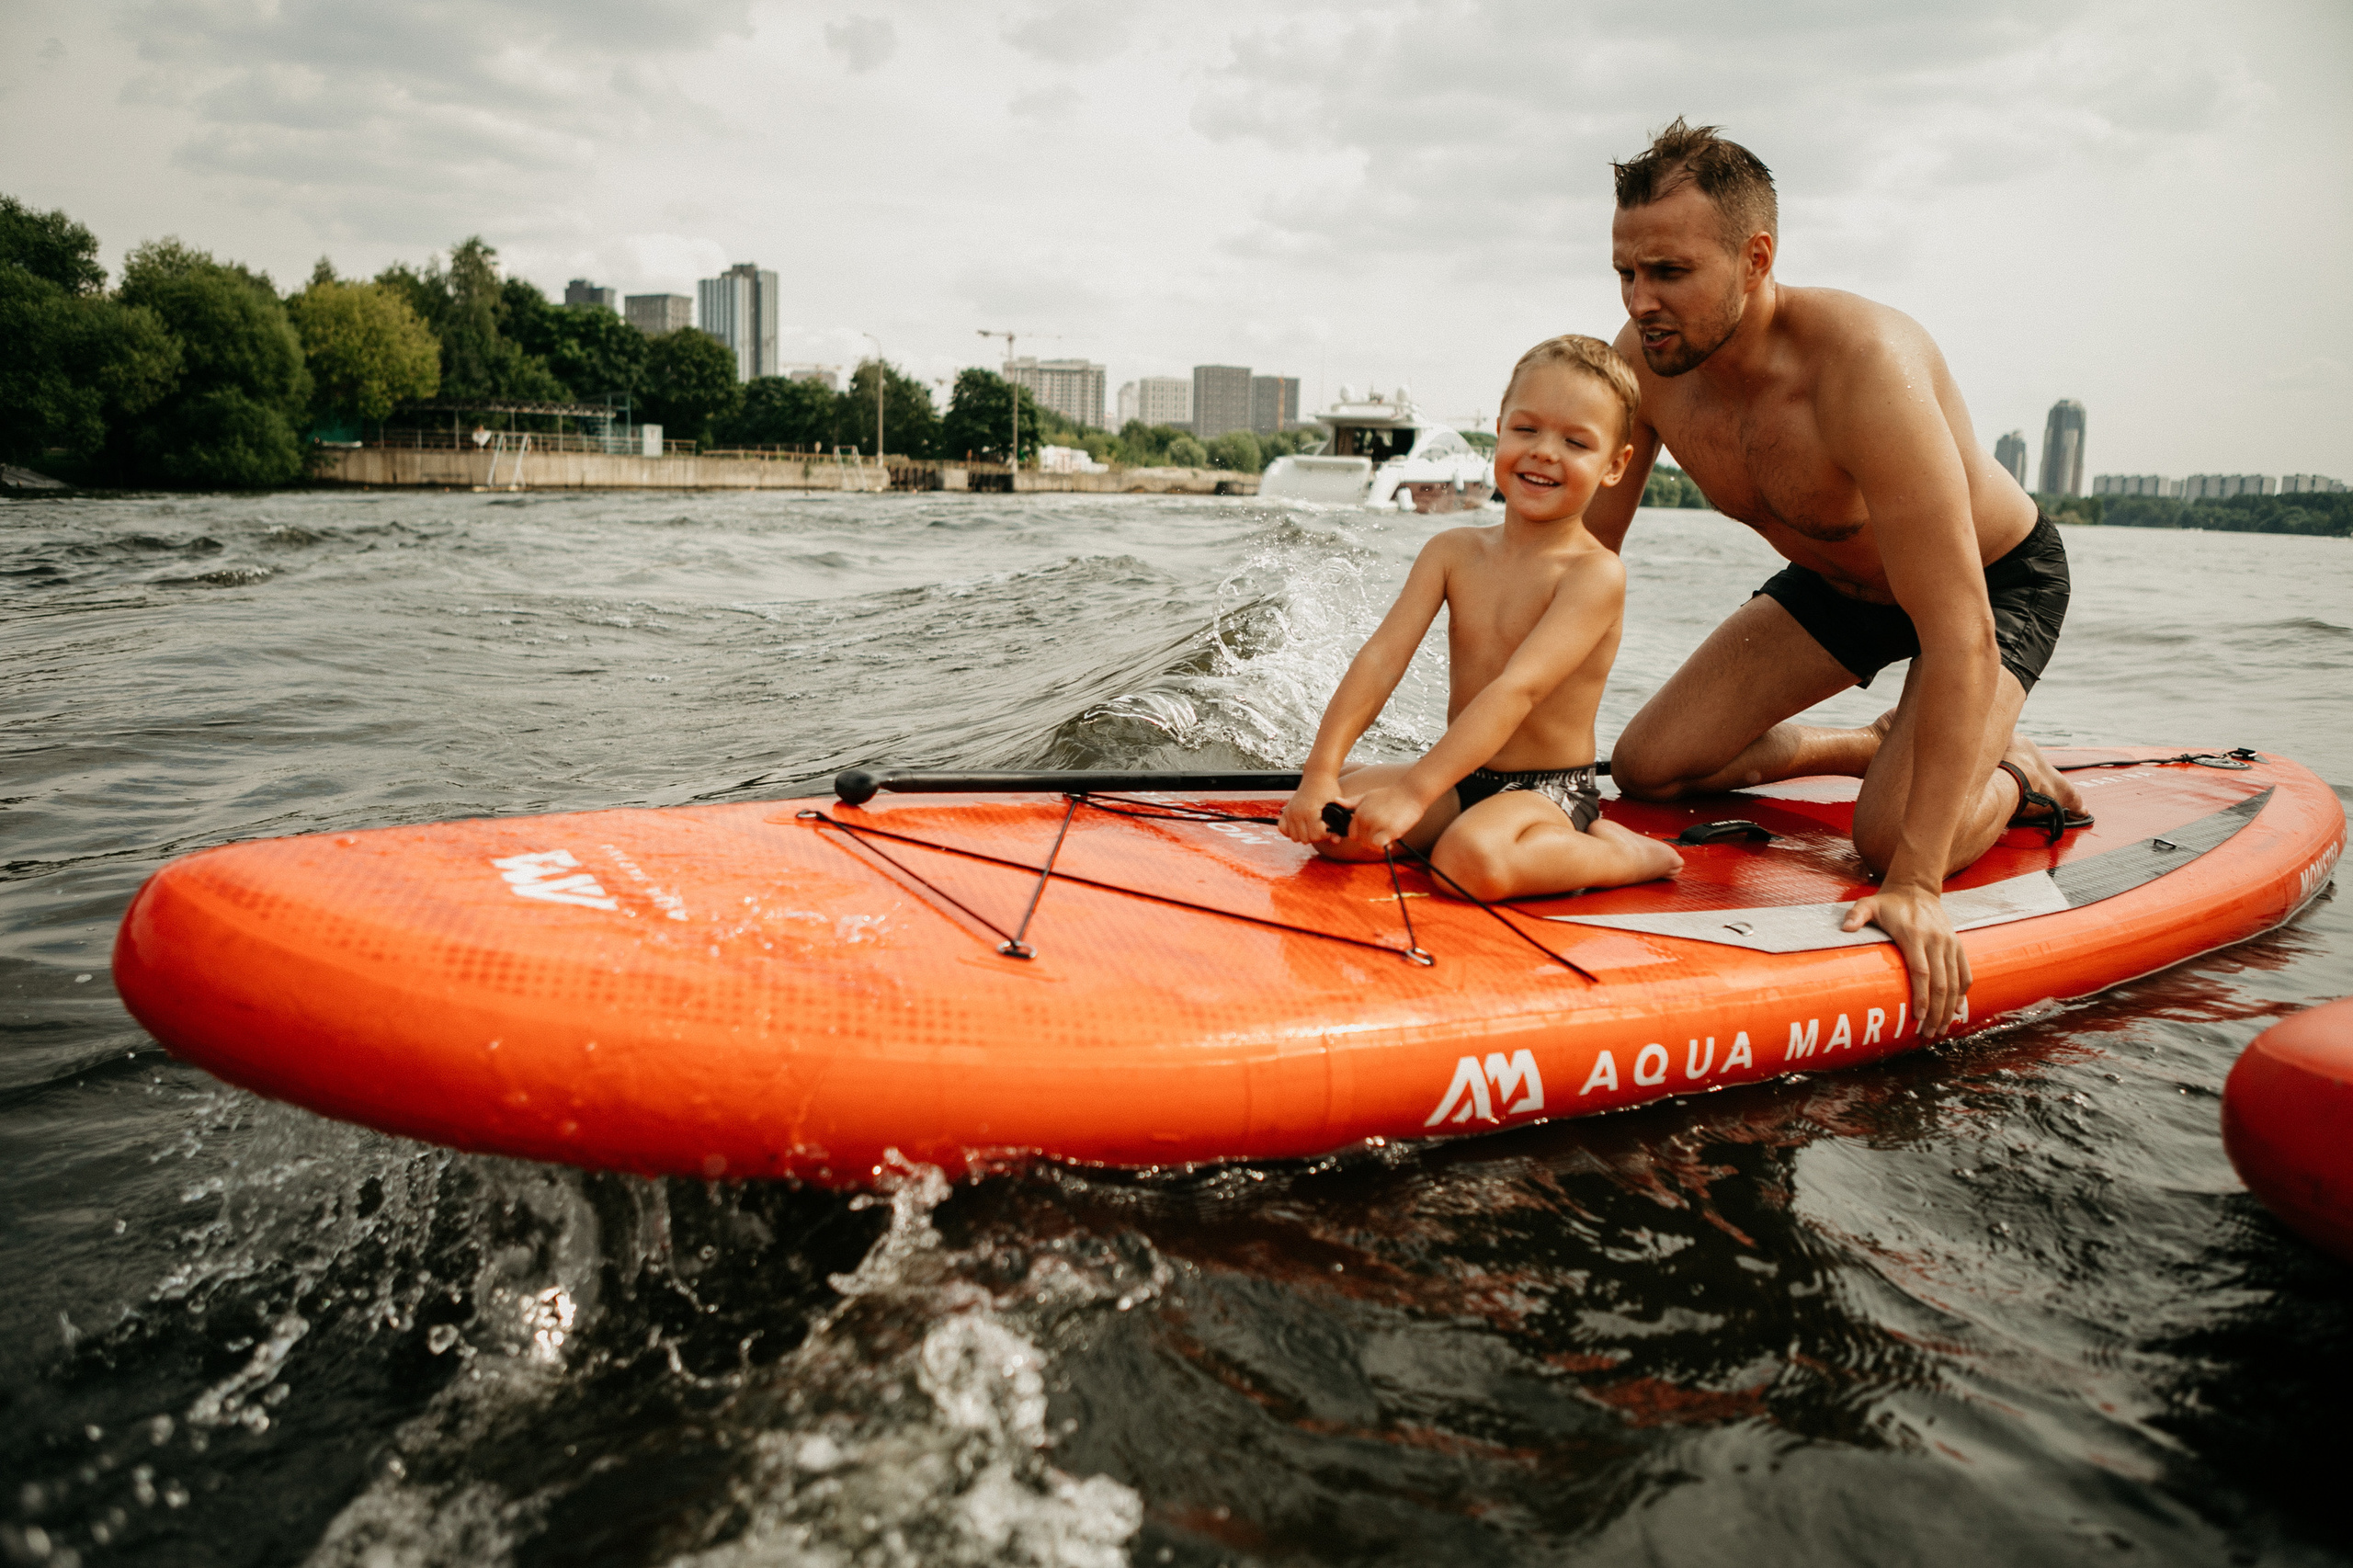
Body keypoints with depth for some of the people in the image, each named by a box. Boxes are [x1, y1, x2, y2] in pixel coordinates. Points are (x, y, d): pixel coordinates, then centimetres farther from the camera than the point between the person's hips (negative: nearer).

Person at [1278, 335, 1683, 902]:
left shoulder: (1595, 573, -15)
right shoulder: (1453, 551, 2)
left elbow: (1517, 689, -27)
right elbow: (1381, 659, -7)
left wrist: (1411, 791, -36)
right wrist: (1321, 773, -21)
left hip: (1547, 789, -6)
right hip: (1461, 778, 6)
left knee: (1472, 860, -37)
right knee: (1331, 823, -16)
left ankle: (1619, 855, -7)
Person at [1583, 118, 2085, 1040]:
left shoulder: (1862, 365, -41)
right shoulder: (1646, 361, -22)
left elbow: (1961, 638, -42)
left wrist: (1918, 882, -44)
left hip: (2000, 577, -6)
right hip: (1839, 582, 6)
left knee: (1892, 842, -25)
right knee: (1646, 769, -3)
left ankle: (2010, 775, 10)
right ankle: (1867, 748, 22)